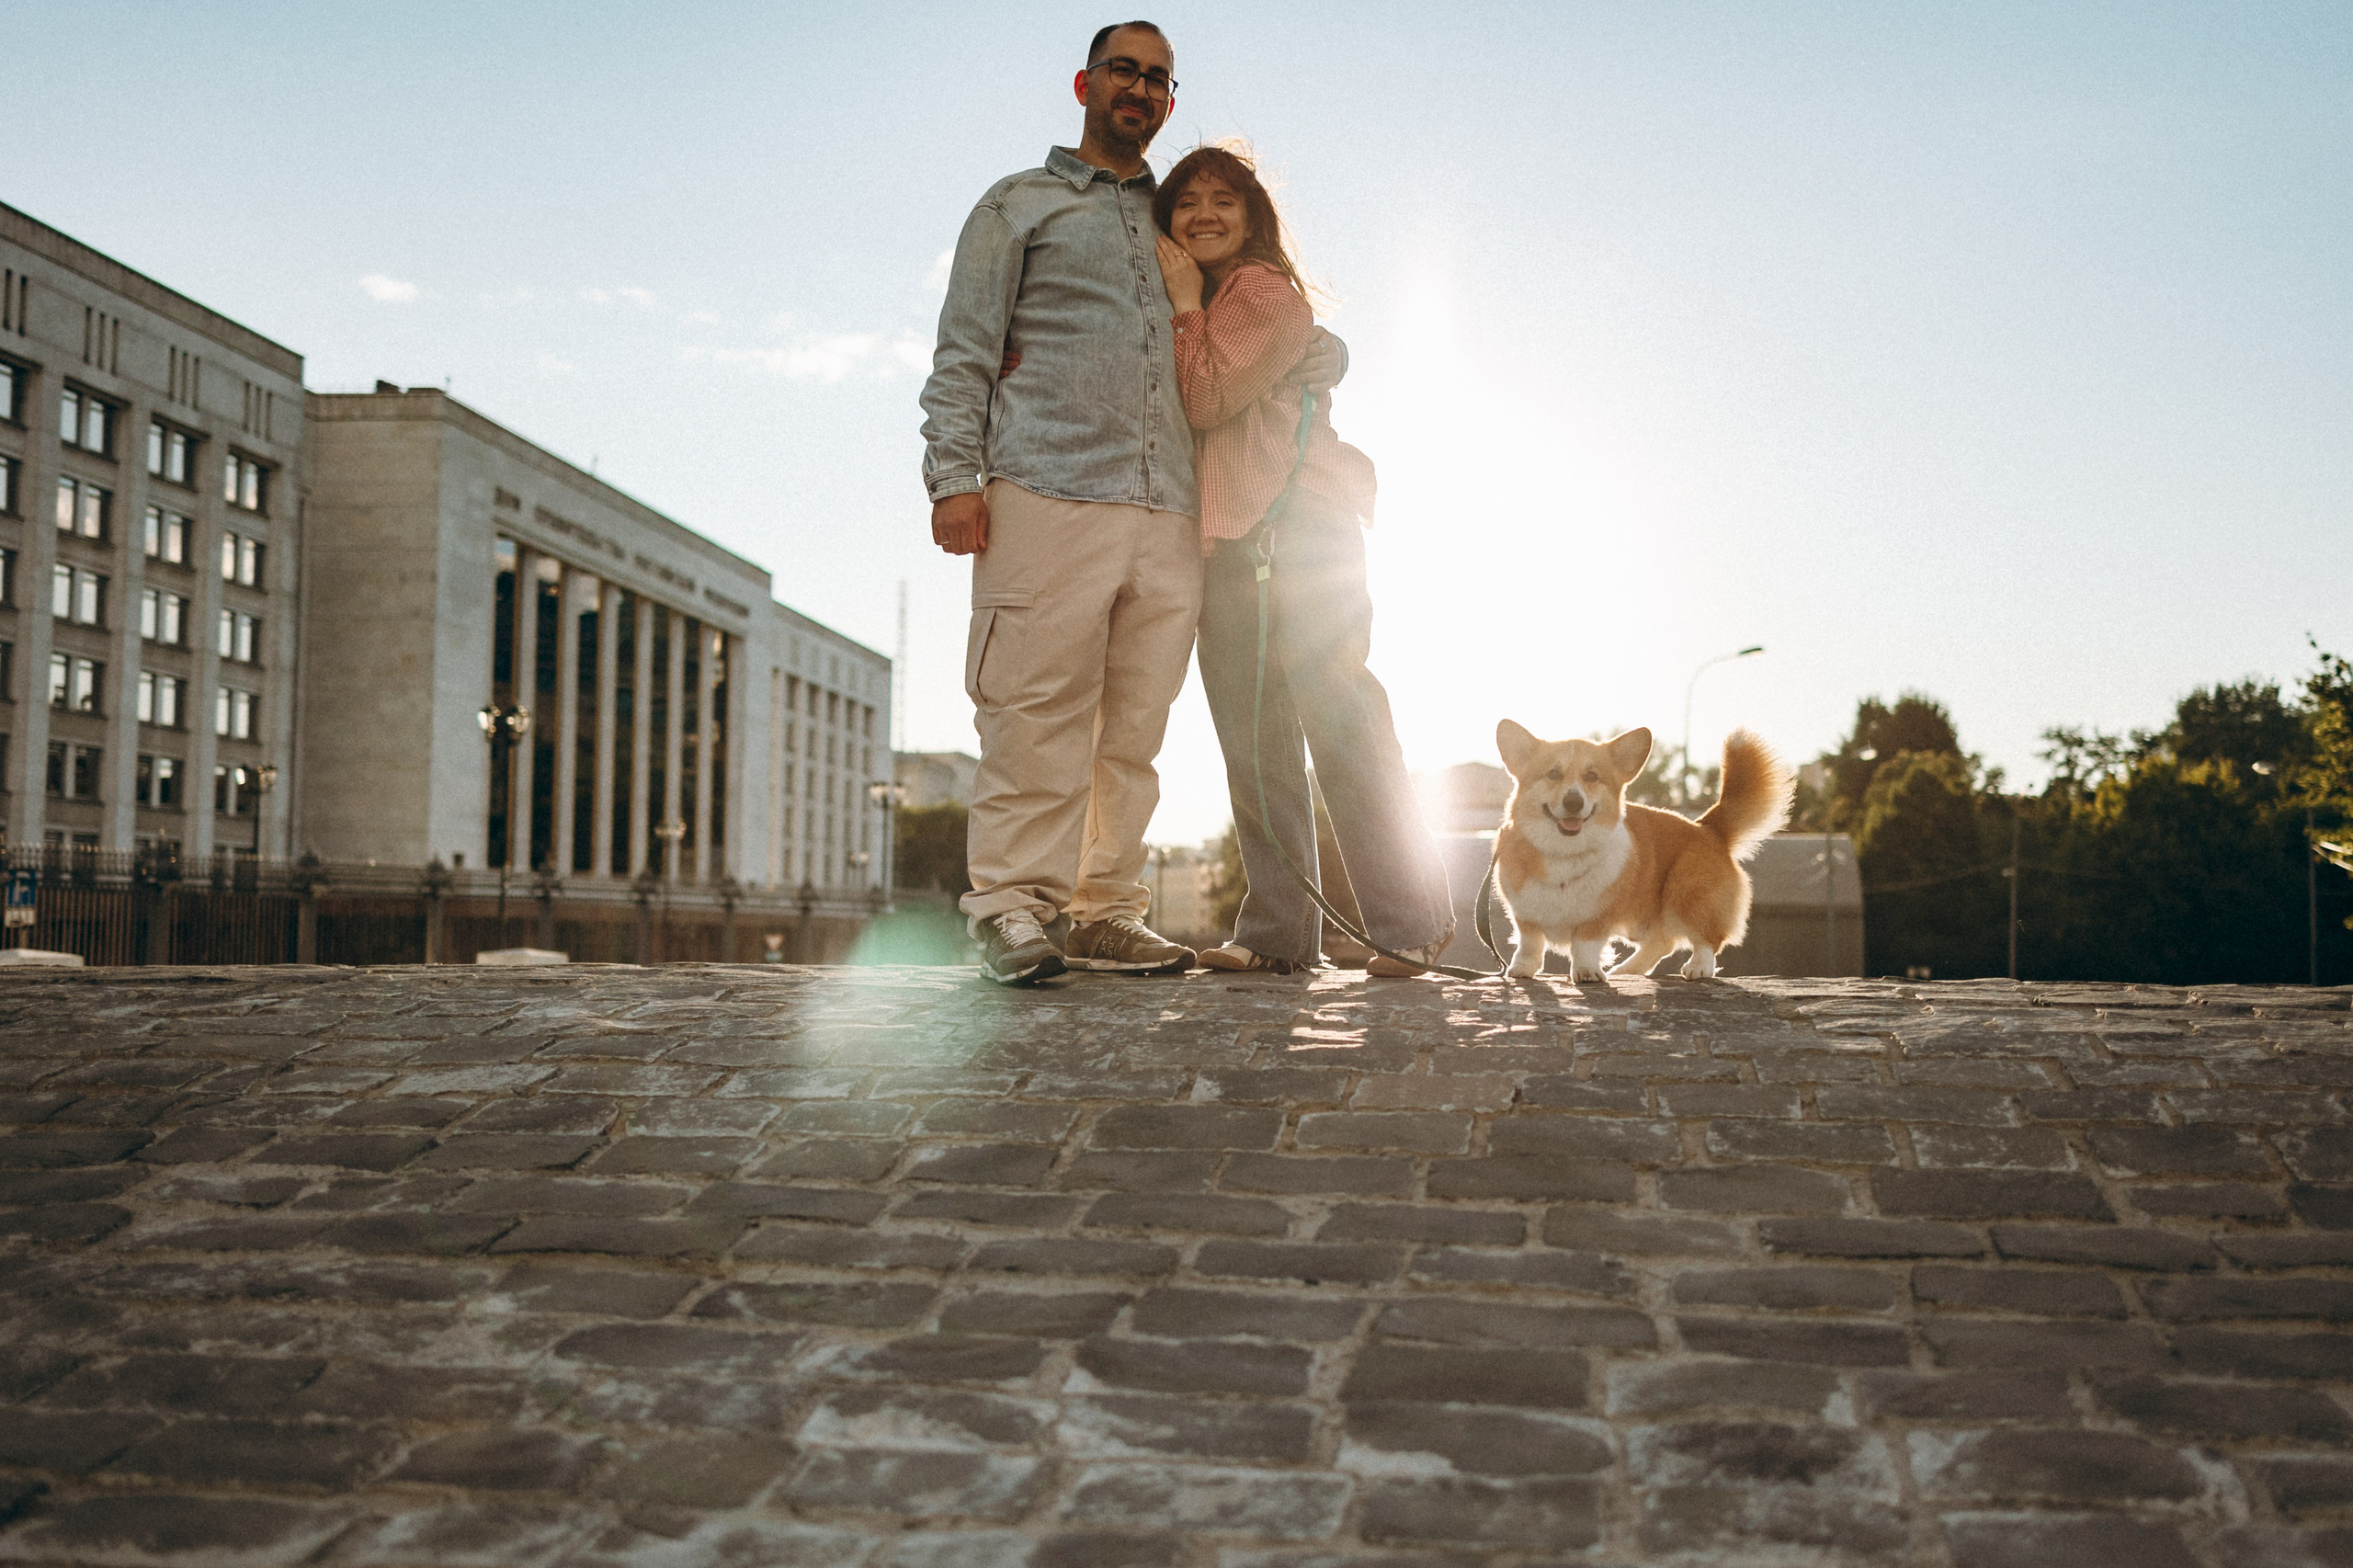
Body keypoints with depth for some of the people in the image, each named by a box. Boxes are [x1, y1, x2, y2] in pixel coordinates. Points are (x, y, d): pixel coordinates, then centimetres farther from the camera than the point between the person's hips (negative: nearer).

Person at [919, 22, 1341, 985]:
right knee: (1039, 711, -10)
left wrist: (1313, 354, 13)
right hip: (1047, 493, -4)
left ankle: (1105, 911, 4)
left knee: (1134, 724, 0)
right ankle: (1013, 907, -5)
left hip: (1168, 511, 4)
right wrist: (955, 476, -7)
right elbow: (964, 353, 6)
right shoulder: (1021, 204, 16)